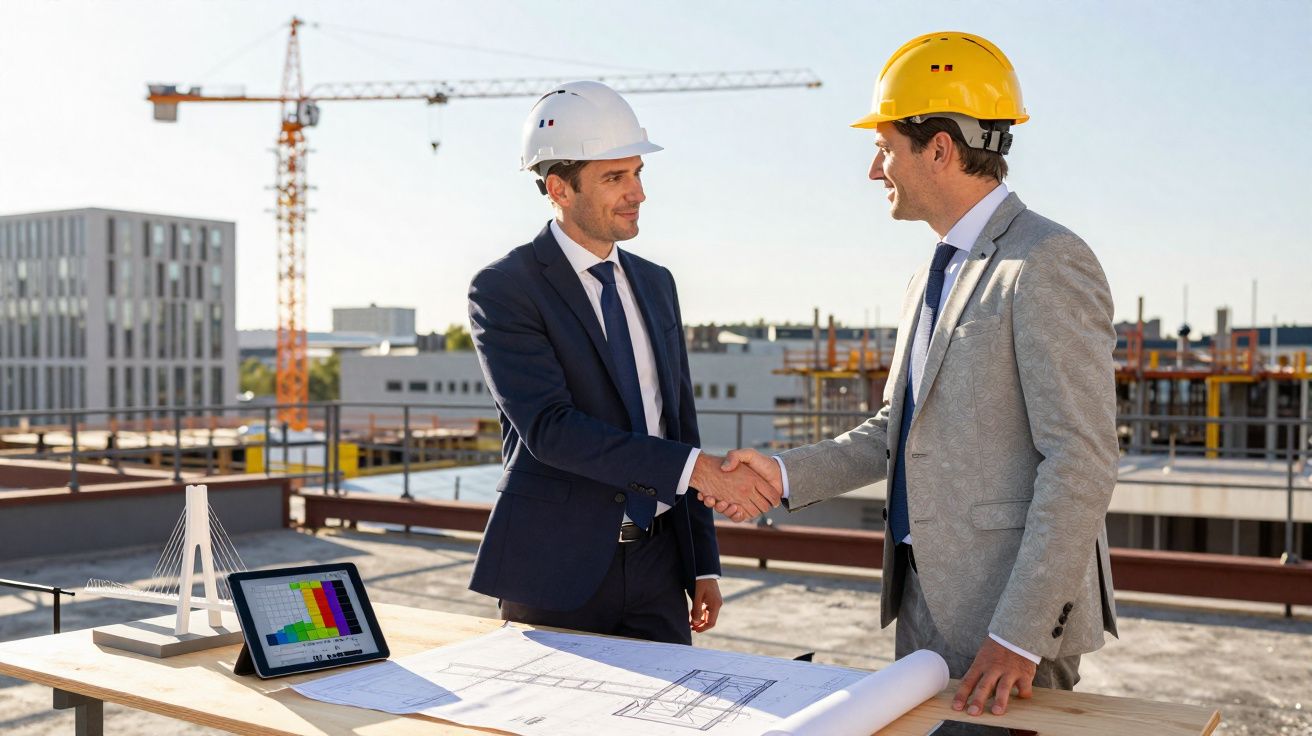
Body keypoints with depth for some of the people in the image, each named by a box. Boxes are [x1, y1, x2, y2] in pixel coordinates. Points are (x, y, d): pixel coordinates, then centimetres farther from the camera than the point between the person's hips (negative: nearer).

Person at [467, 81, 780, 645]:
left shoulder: (655, 283, 11)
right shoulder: (503, 290, -9)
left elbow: (680, 423, 14)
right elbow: (549, 427, -21)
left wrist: (704, 564, 12)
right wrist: (695, 467, -26)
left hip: (657, 565, 5)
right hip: (557, 572, -5)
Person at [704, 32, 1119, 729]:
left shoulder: (1048, 263, -15)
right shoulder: (933, 277, 15)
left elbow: (1080, 463, -20)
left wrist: (1019, 635, -22)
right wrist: (785, 475, 4)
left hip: (1011, 617, -8)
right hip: (925, 598, 9)